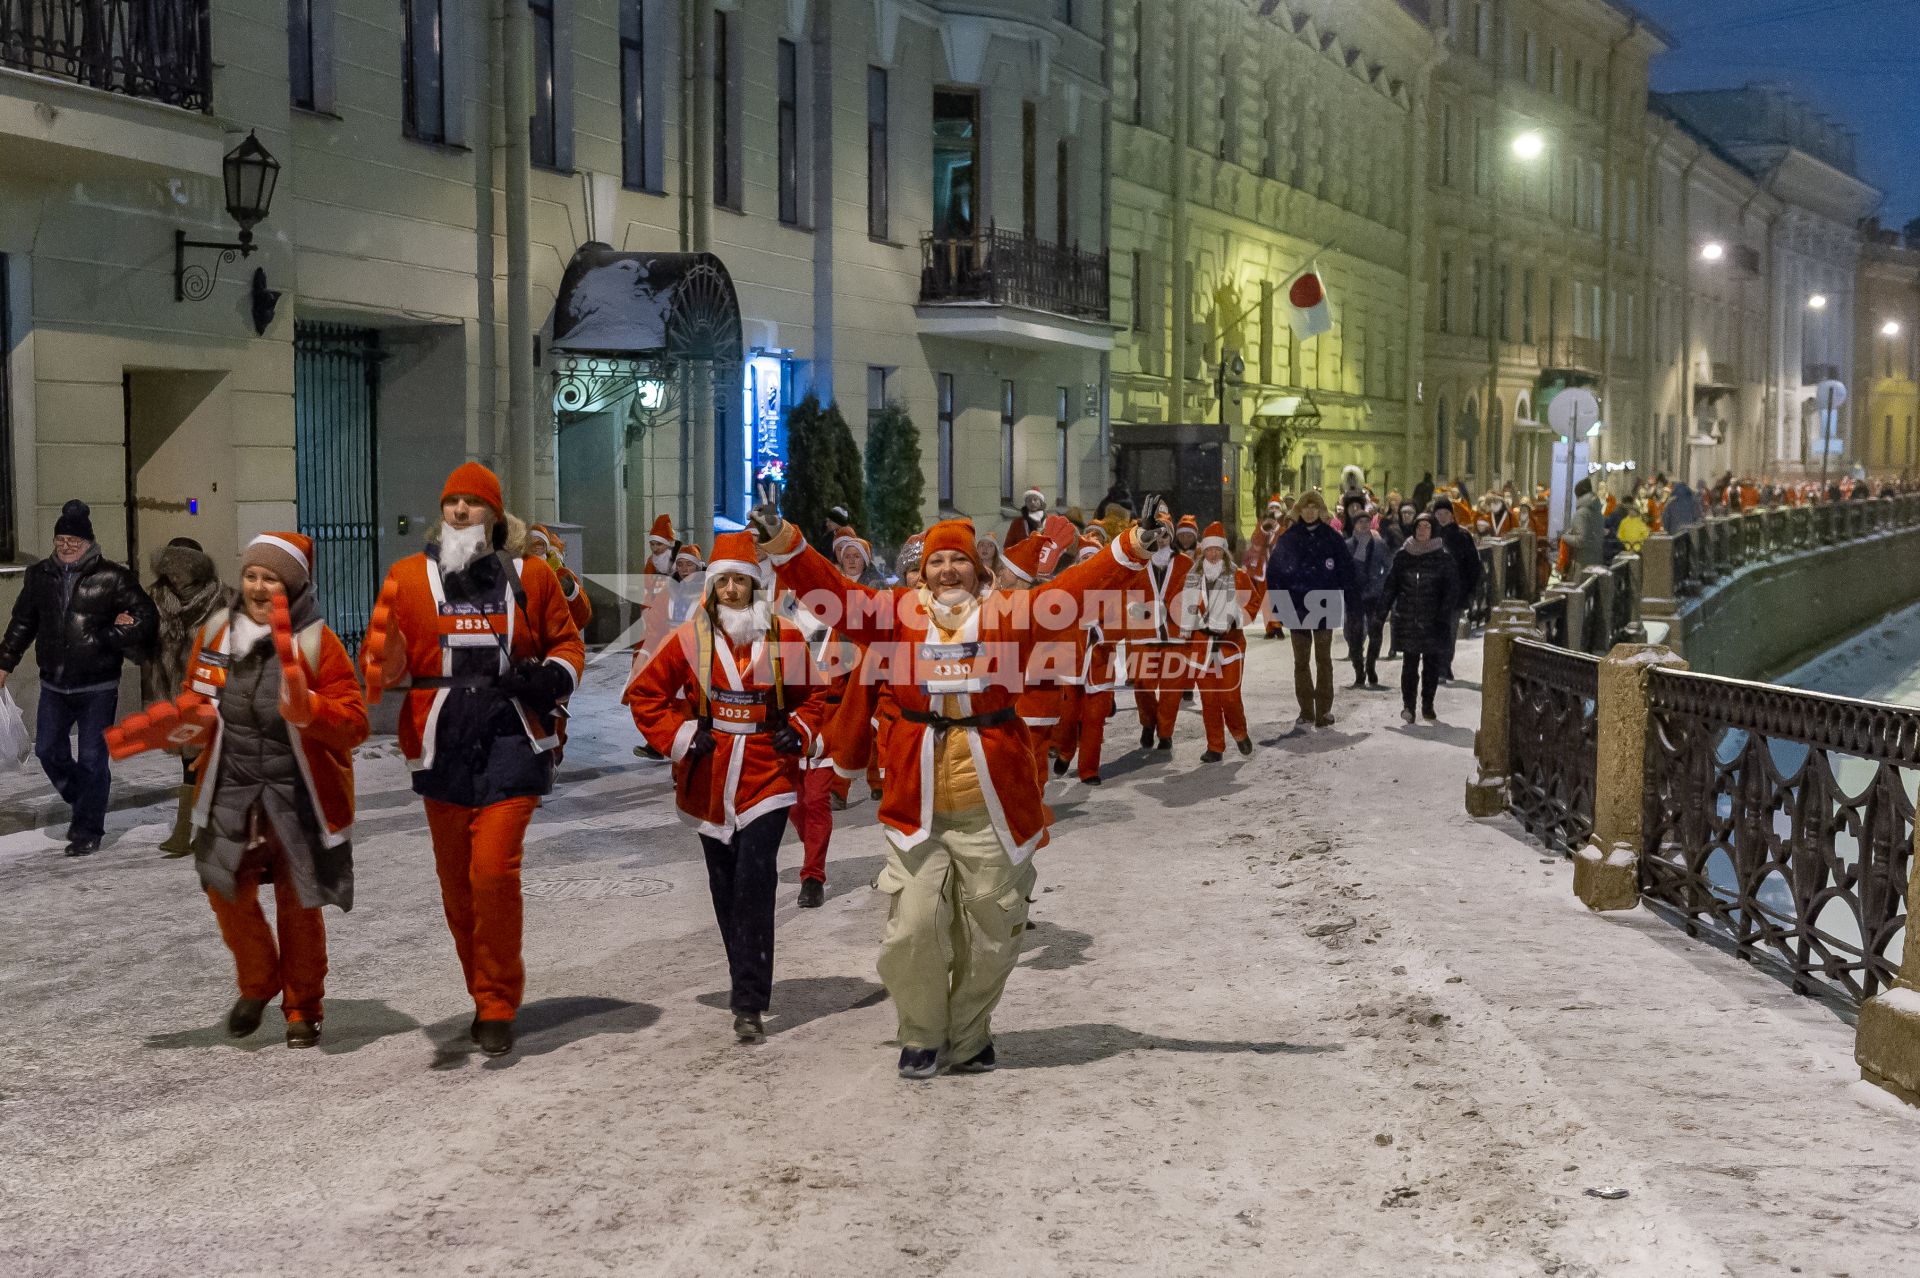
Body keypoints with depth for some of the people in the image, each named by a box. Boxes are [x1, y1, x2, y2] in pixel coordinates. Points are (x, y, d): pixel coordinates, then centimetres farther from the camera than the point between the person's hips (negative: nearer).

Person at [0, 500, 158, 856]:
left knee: (92, 757, -2)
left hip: (98, 687, -5)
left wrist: (108, 638, -12)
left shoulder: (113, 577, -9)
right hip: (54, 684, 5)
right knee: (48, 750, 10)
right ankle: (85, 804, 33)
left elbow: (146, 617, -5)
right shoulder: (39, 575, 5)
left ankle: (88, 831, 9)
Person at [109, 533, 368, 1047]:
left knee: (298, 904, 5)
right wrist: (169, 723, -6)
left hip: (298, 796, -4)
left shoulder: (317, 642, -11)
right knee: (228, 891, 5)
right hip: (231, 791, 4)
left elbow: (354, 723, -15)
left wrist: (307, 708, -32)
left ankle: (302, 1010, 24)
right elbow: (198, 708, 14)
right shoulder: (216, 634, 3)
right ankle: (256, 985, 33)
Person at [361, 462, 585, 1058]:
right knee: (455, 882, 10)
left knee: (494, 870, -14)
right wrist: (384, 666, -22)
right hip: (442, 746, 3)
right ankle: (487, 995, 29)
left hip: (511, 741, -2)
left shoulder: (530, 577, 4)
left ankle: (498, 1008, -1)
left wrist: (551, 677, -8)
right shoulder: (409, 576, 6)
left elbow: (567, 642, 13)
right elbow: (383, 649, 1)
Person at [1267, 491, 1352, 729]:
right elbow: (1273, 570, 6)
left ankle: (1324, 711, 4)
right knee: (1301, 661, 6)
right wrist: (1278, 602, -1)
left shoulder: (1331, 537, 1)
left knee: (1323, 660, 2)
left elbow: (1347, 569, 4)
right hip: (1296, 609, 1)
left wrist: (1341, 600, -3)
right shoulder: (1288, 538, 2)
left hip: (1324, 608, -1)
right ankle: (1306, 712, 11)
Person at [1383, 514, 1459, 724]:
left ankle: (1428, 704, 17)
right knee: (1409, 663, -4)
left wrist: (1443, 614, -11)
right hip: (1408, 620, 1)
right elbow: (1391, 584, 11)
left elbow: (1452, 588, -2)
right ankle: (1408, 704, 0)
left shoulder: (1443, 557, 1)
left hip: (1433, 621, -1)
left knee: (1432, 663, 6)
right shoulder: (1403, 555, 7)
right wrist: (1383, 609, 2)